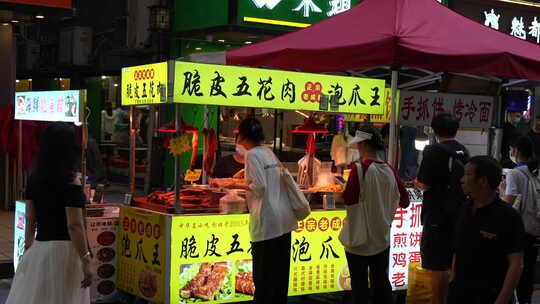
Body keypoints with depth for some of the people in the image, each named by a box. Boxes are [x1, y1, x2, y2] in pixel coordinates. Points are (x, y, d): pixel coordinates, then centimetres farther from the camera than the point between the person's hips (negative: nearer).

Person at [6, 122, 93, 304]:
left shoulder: (35, 177, 4)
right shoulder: (71, 180, -14)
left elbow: (30, 218, 10)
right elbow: (74, 226, -19)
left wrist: (29, 246, 21)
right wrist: (86, 261, -16)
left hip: (39, 248, 6)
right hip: (63, 249, -6)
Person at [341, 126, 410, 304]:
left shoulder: (359, 168, -17)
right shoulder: (389, 170, -1)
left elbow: (348, 200, -18)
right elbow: (404, 201, 6)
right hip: (382, 238, 5)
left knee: (359, 284, 6)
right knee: (381, 282, 15)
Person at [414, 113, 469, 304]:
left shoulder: (434, 151, -15)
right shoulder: (464, 152, 5)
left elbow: (424, 184, -18)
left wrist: (417, 183, 4)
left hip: (438, 216, -7)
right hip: (460, 215, 7)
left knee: (438, 266, -1)